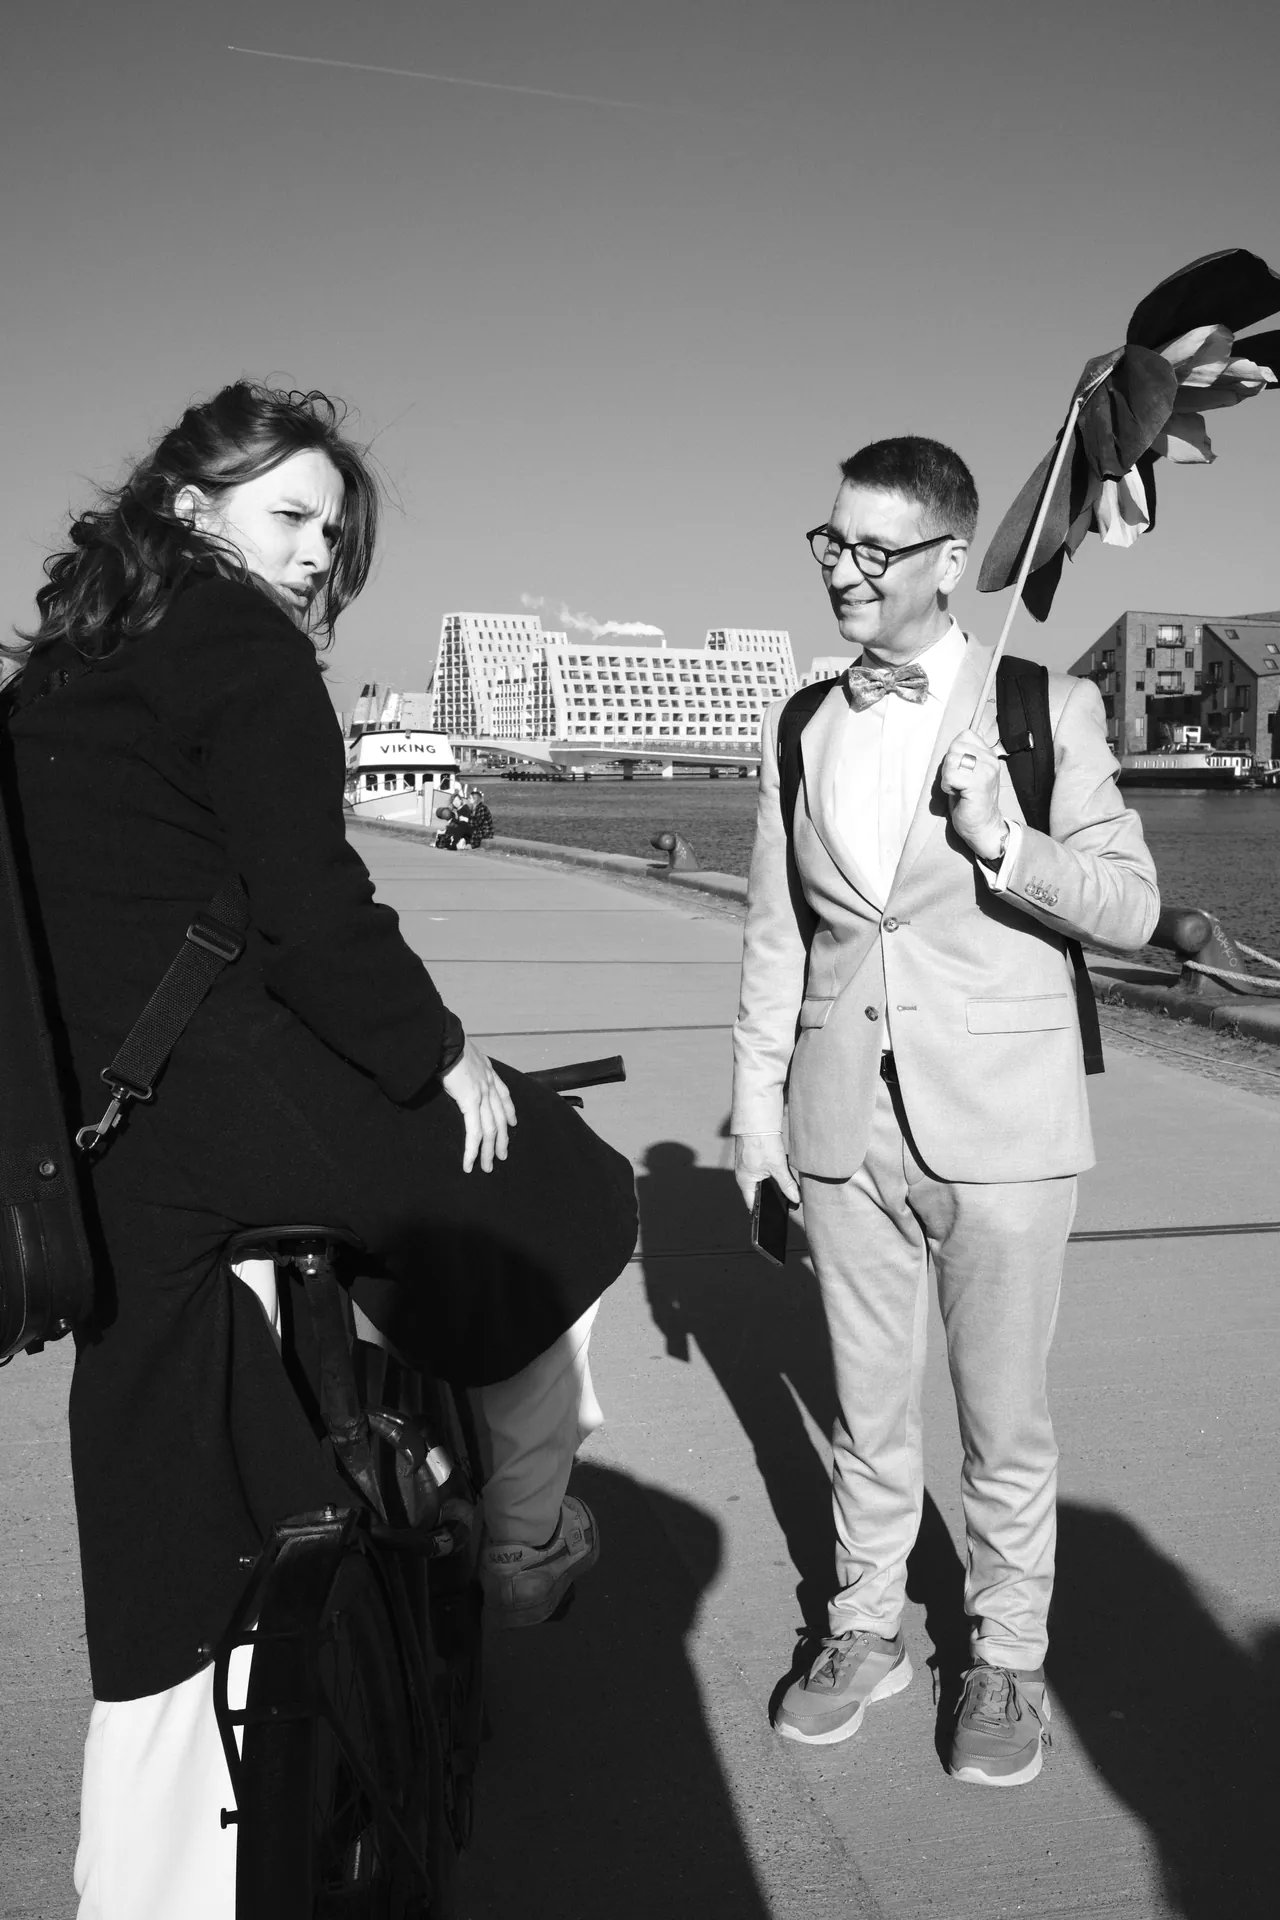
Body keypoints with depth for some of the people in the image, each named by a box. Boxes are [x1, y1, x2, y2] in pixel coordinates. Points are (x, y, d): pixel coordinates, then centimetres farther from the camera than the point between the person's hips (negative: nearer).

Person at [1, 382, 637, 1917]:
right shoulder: (243, 648, -8)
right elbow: (313, 910, -17)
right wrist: (442, 1057, -5)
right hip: (250, 1096, -8)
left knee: (175, 1536, 17)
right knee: (555, 1199, 16)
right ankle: (522, 1548, 30)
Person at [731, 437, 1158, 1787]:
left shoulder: (1046, 707, -4)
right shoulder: (801, 730, 6)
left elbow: (1131, 906, -5)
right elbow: (774, 933, 10)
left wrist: (1003, 846, -22)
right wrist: (756, 1100, 8)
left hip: (996, 1119, -3)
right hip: (844, 1119, 3)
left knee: (1004, 1423, 10)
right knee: (866, 1408, 16)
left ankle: (1006, 1659, 31)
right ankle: (865, 1630, 35)